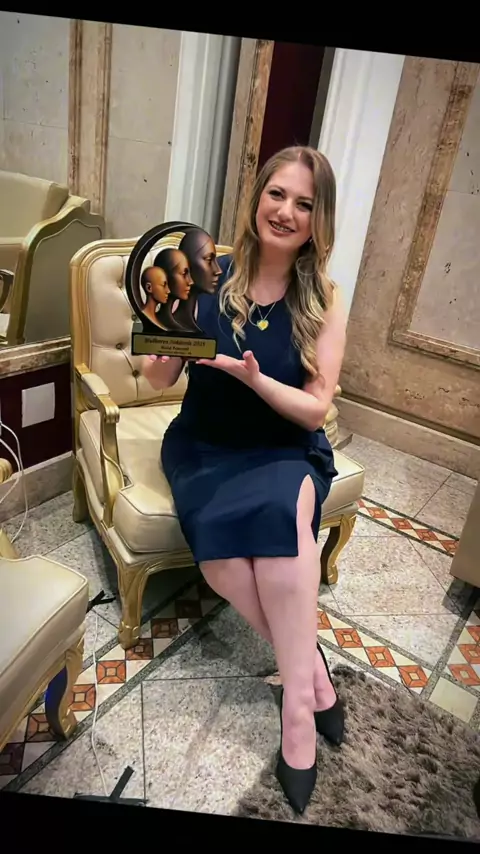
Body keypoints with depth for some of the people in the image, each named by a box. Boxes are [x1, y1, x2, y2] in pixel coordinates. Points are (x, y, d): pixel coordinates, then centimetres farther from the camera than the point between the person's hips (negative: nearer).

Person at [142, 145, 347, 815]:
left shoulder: (324, 302, -5)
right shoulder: (210, 274, -6)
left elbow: (314, 411, -7)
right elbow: (160, 379, -4)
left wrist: (254, 376, -25)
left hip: (285, 451, 0)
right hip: (205, 447, 1)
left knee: (280, 509, -33)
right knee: (221, 545, -27)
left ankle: (296, 702, -15)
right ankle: (314, 673, -4)